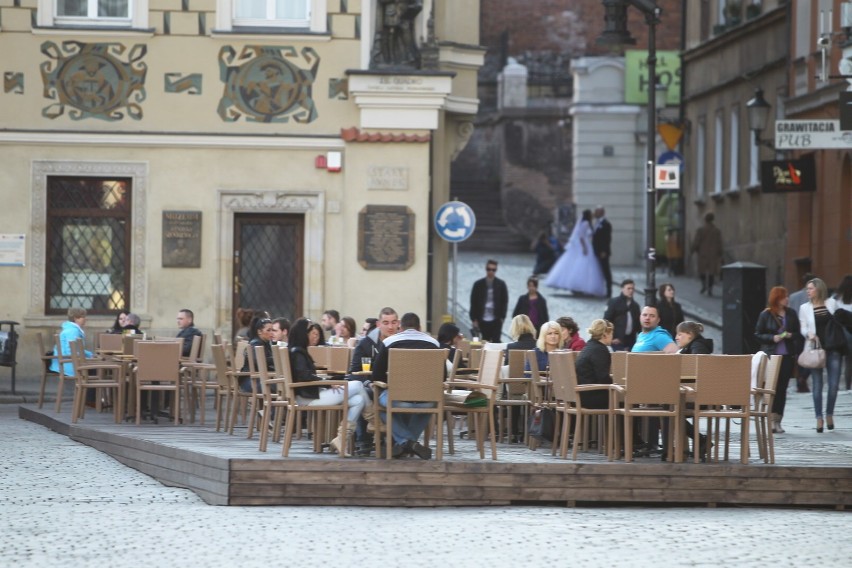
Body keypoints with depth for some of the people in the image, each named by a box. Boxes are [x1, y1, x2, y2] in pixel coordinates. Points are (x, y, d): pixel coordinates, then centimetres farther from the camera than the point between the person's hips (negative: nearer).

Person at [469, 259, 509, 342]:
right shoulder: (478, 284, 4)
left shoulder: (501, 284, 3)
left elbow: (505, 301, 4)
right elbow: (473, 303, 5)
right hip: (483, 320, 1)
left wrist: (502, 317, -5)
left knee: (496, 342, -7)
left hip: (496, 320, -1)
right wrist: (474, 319, -1)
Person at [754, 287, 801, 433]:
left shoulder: (791, 314, 7)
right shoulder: (765, 315, -1)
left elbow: (798, 333, 13)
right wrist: (772, 338, -14)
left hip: (787, 355, 3)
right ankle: (772, 419, -6)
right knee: (772, 387, -8)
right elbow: (758, 334, 1)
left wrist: (791, 335, -9)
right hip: (771, 354, -3)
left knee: (782, 388, 3)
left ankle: (777, 421, 7)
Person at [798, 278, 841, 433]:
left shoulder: (831, 303, 8)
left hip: (832, 348, 1)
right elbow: (803, 328, 3)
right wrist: (809, 334, -18)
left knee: (834, 383, -2)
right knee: (817, 384, -1)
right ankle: (819, 418, 4)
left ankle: (830, 414, 16)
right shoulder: (805, 308, 6)